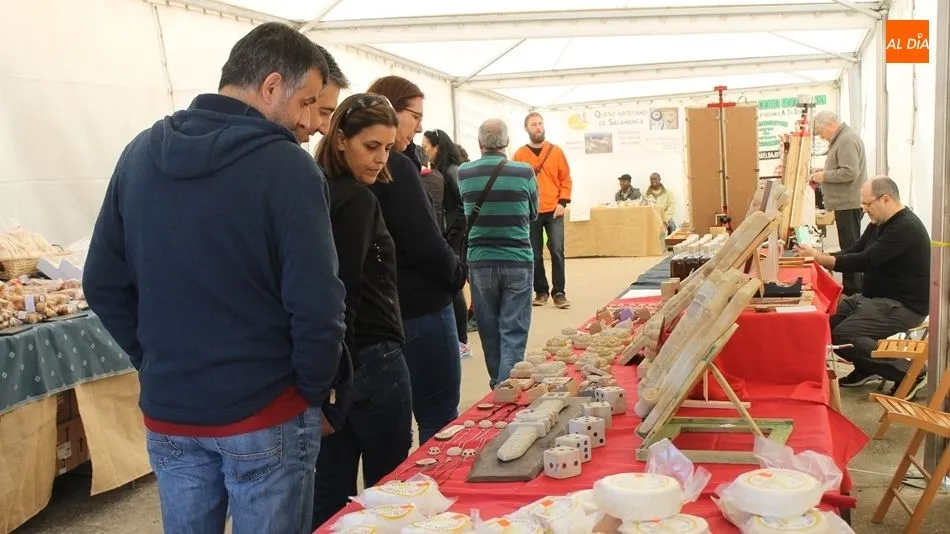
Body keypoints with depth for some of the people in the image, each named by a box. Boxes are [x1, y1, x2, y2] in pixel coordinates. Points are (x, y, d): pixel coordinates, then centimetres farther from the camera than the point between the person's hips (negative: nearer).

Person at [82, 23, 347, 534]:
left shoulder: (140, 153, 1)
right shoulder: (287, 166, -17)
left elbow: (103, 285, 5)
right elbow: (316, 306, -19)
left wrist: (158, 364, 12)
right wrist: (319, 396, -4)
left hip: (166, 412, 5)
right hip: (266, 413, -5)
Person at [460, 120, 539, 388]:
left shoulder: (463, 173, -4)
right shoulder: (524, 172, -8)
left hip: (480, 262, 2)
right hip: (518, 261, -2)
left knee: (489, 329, 15)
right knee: (513, 331, 3)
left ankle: (497, 385, 28)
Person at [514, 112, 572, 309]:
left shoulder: (556, 151, 4)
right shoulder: (520, 155, 1)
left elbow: (565, 179, 5)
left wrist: (562, 202, -6)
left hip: (553, 211, 0)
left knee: (557, 250, -6)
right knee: (535, 254, 5)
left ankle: (559, 292, 1)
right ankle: (541, 291, 16)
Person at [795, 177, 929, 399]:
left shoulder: (905, 228, -21)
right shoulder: (879, 224, 11)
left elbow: (865, 261, -28)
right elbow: (853, 252, 10)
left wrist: (820, 258, -26)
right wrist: (819, 258, -6)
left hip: (903, 306, -10)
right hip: (876, 298, 10)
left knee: (841, 335, -23)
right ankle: (866, 369, 13)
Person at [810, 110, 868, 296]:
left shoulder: (846, 141, -17)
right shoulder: (840, 139, 17)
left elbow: (850, 172, -25)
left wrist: (825, 176, -14)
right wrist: (823, 176, 10)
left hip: (849, 204, -11)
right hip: (846, 203, 11)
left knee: (850, 247, -6)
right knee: (850, 247, 14)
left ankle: (854, 291, -1)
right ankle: (851, 288, 21)